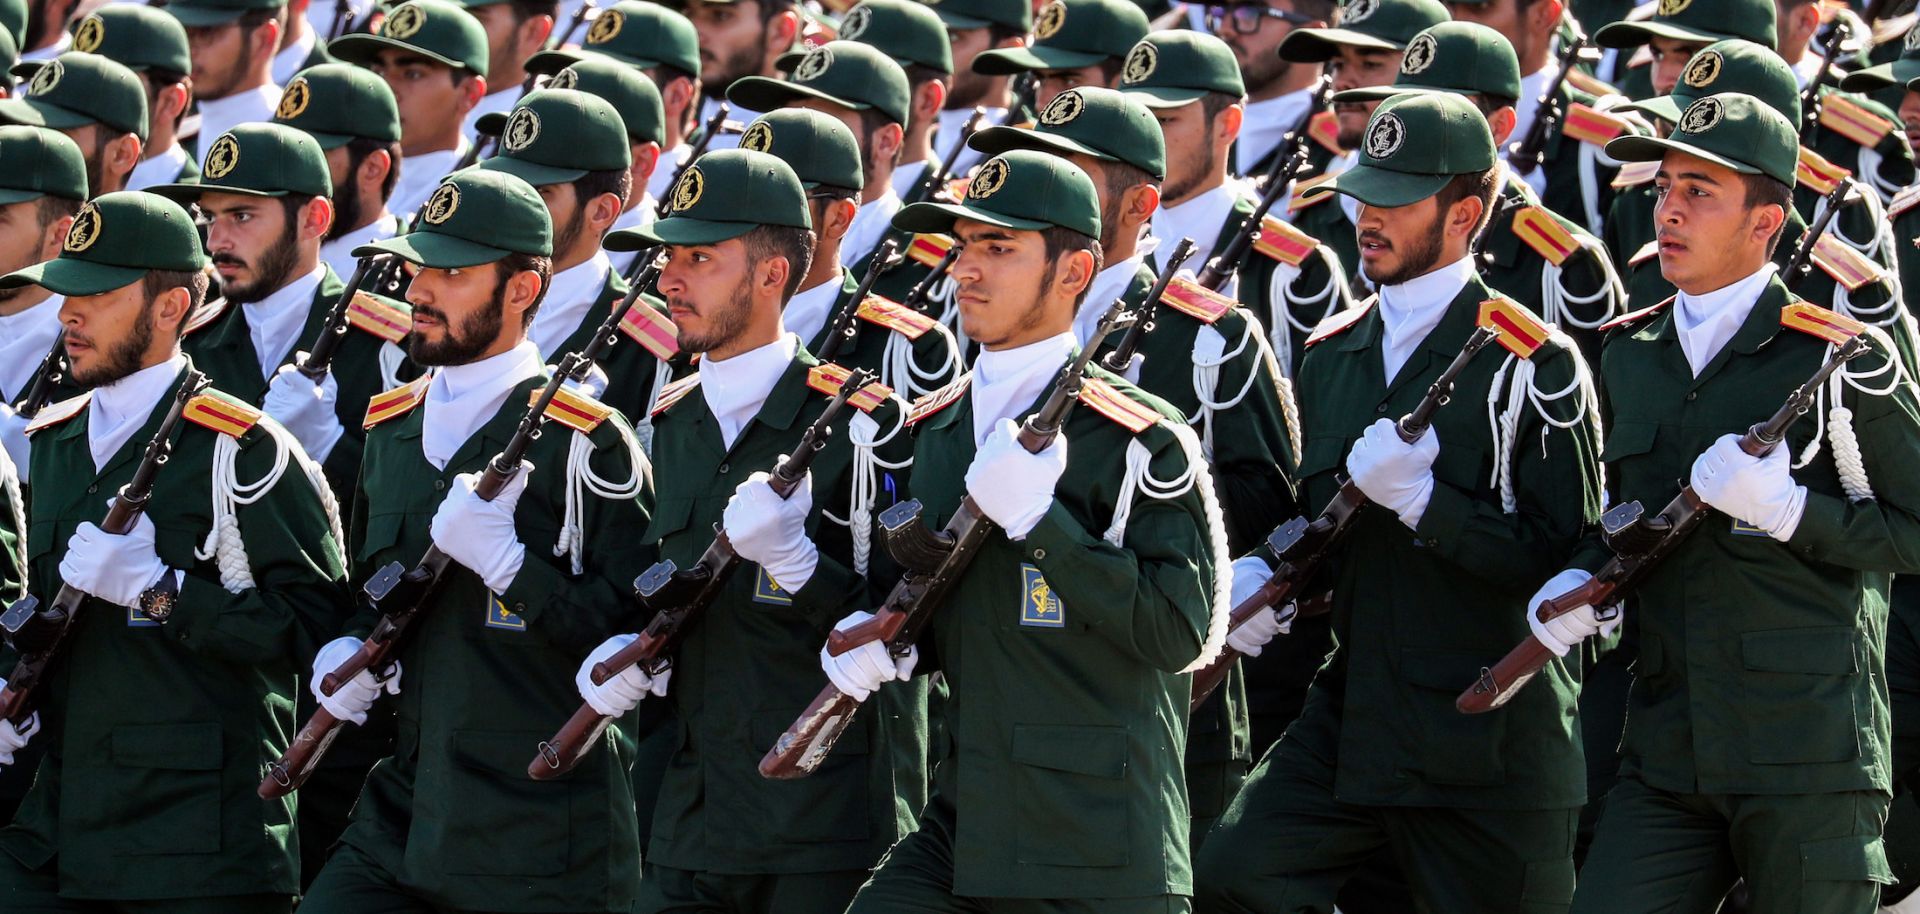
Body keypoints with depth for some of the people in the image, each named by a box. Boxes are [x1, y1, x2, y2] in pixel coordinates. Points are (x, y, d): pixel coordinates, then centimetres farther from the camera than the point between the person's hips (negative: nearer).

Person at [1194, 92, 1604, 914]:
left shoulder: (1532, 364, -9)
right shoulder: (1333, 354, 12)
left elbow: (1563, 556, -14)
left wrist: (1422, 499, -23)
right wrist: (1260, 573, 2)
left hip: (1489, 745, -6)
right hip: (1350, 716, 6)